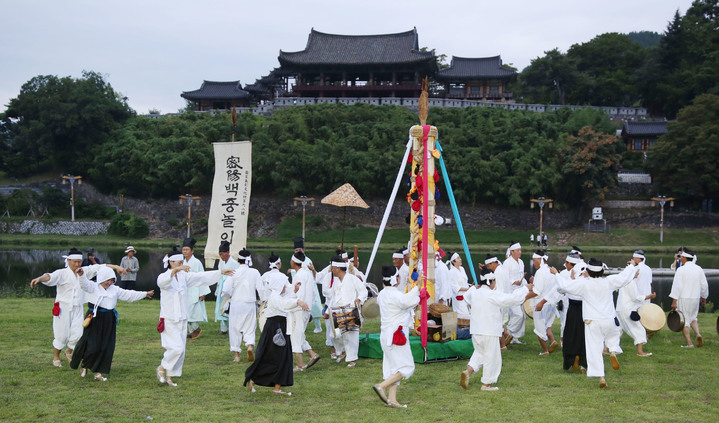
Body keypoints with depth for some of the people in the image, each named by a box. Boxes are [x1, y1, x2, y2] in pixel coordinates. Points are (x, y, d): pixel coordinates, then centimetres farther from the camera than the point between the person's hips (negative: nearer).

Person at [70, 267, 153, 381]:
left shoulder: (115, 290, 13)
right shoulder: (93, 287, -2)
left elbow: (129, 295, 18)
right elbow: (85, 284, -22)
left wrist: (145, 294, 17)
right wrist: (81, 275, -43)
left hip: (109, 322, 5)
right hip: (94, 319, -5)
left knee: (106, 348, 3)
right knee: (93, 346, -7)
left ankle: (98, 372, 13)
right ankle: (84, 365, 22)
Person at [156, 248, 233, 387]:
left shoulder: (184, 276, 8)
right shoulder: (164, 277, -10)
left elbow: (202, 277, 9)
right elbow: (162, 281, -35)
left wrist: (221, 272, 4)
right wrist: (177, 269, -50)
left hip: (182, 319, 7)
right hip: (169, 319, -7)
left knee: (180, 349, 6)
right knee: (177, 348, -15)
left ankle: (169, 377, 16)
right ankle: (161, 368, 7)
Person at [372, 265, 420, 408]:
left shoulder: (382, 294, 12)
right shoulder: (395, 294, -17)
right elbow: (407, 301, -38)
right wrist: (417, 286, -34)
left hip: (387, 335, 10)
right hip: (396, 335, -10)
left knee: (393, 367, 11)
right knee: (406, 367, -4)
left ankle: (392, 399, 8)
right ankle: (382, 386, -12)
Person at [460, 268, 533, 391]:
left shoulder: (474, 292, 3)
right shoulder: (494, 295, -15)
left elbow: (467, 296, 27)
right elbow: (512, 298, -15)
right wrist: (526, 288, -2)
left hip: (475, 330, 6)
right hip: (489, 332, -6)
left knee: (479, 353, 21)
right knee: (491, 357, 7)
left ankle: (468, 371, 0)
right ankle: (486, 384, 14)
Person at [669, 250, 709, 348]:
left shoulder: (681, 269, -11)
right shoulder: (699, 269, 6)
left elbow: (677, 286, -16)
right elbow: (704, 285, 10)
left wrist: (674, 301, -14)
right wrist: (704, 298, 24)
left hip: (683, 298, -6)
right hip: (695, 298, 6)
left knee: (684, 320, 2)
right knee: (693, 318, 23)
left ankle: (689, 343, 0)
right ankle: (698, 334, -2)